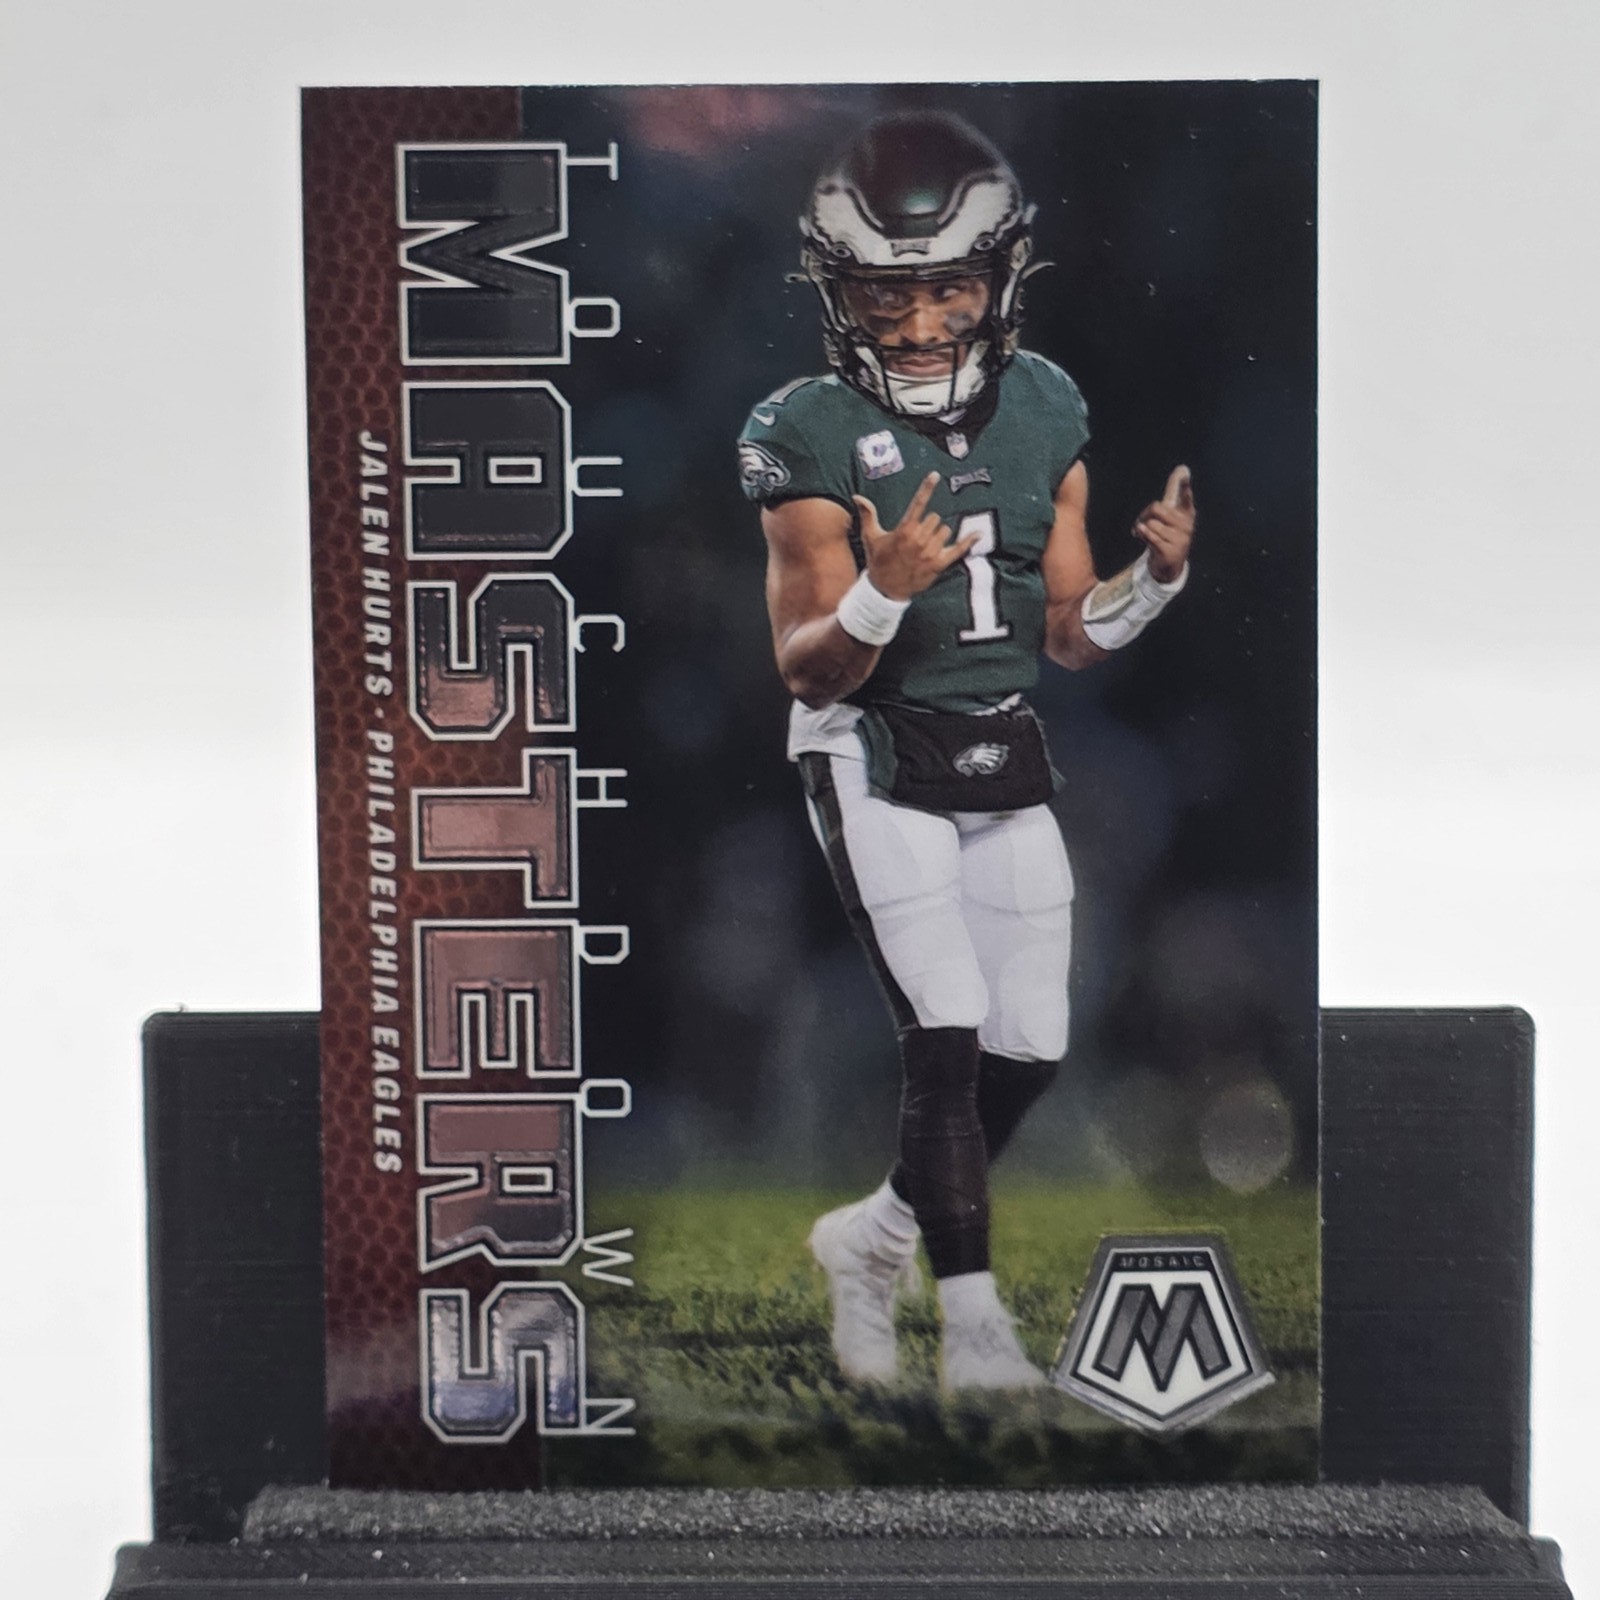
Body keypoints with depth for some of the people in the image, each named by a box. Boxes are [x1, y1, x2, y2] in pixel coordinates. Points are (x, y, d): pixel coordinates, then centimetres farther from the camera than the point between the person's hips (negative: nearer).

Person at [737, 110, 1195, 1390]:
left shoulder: (1046, 409, 3)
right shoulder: (812, 434, -12)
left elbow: (1069, 636, 7)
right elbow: (805, 669, -12)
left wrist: (1159, 577, -10)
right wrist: (884, 593, -30)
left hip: (1007, 763, 6)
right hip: (875, 765, -5)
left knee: (1031, 1046, 7)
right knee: (947, 1034, -12)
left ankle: (874, 1236, 29)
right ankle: (976, 1327, 5)